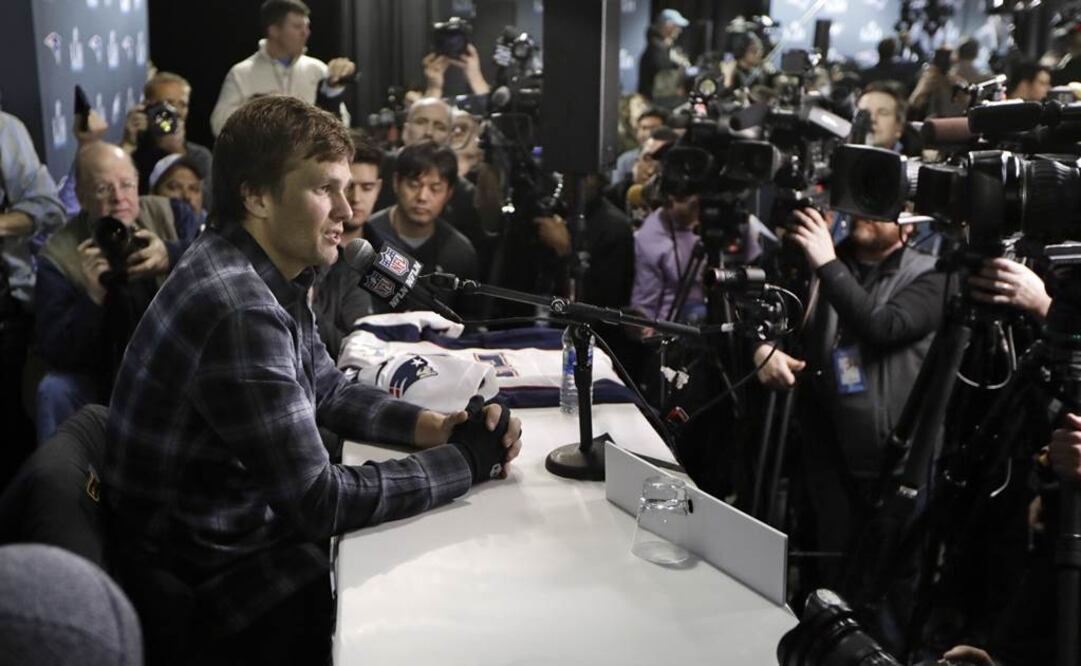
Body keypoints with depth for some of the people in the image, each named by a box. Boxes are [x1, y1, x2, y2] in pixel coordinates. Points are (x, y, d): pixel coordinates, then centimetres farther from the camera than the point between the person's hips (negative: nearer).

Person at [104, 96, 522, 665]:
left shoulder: (269, 273, 2)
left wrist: (437, 427, -4)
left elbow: (330, 392, 13)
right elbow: (319, 501, -27)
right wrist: (465, 460, -17)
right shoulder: (239, 310, -29)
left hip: (252, 527, 9)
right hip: (211, 584, -9)